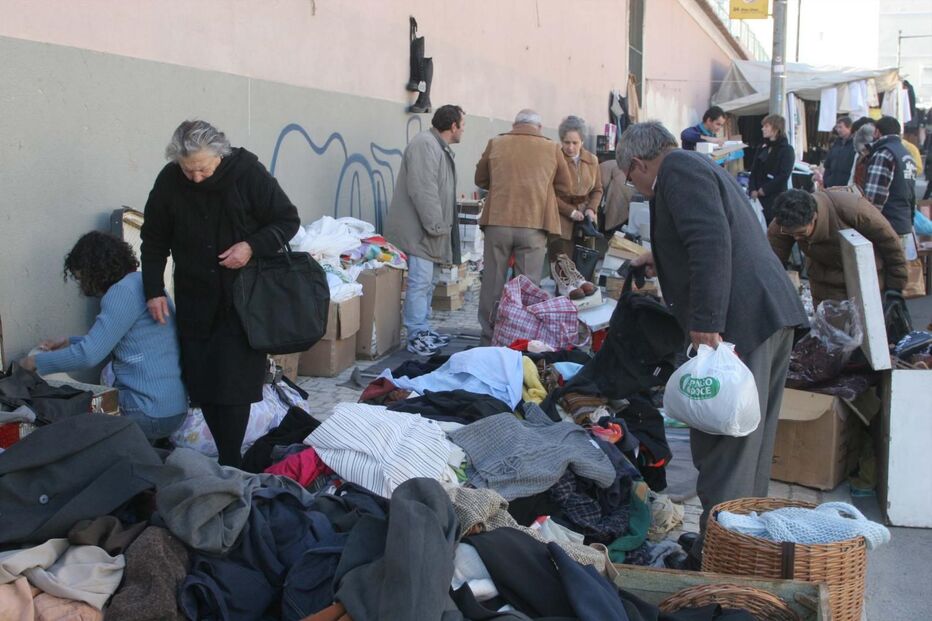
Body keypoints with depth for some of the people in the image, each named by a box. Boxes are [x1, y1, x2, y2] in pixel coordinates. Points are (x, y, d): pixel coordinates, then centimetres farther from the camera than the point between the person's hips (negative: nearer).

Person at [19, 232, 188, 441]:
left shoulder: (124, 291, -14)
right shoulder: (139, 283, 17)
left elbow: (89, 355, -17)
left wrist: (35, 362, -4)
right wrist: (69, 343, 23)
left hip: (149, 412, -9)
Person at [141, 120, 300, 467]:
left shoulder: (247, 172, -12)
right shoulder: (169, 182, -4)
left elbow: (288, 221, -4)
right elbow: (154, 242, 8)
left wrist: (252, 246, -19)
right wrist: (154, 290, 0)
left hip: (242, 299, -3)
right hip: (195, 302, 4)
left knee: (234, 385, -8)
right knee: (202, 385, 4)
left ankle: (230, 464, 2)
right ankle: (228, 460, 17)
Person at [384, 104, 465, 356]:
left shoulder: (440, 147, 19)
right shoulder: (425, 144, -16)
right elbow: (422, 190, -24)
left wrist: (441, 226, 20)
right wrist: (435, 226, -21)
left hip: (432, 229, 11)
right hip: (418, 229, -11)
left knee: (428, 281, 14)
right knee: (420, 281, -10)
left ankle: (422, 331, 22)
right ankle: (416, 336, -7)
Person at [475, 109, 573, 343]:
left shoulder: (495, 143, 6)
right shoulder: (552, 148, 3)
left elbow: (480, 180, 16)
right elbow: (566, 187, 11)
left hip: (498, 223, 1)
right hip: (534, 226, -1)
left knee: (492, 283, 9)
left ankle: (488, 339, 15)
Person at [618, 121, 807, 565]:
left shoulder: (677, 168, -6)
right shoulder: (699, 167, 24)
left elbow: (712, 241, -21)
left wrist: (706, 325, -25)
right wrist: (665, 262, 47)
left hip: (742, 322, -10)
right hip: (772, 315, 11)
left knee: (722, 448, -5)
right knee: (749, 441, 18)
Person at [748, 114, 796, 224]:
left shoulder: (787, 150, -3)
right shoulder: (762, 148, 16)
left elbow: (783, 176, -13)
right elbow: (754, 171, 11)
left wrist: (764, 190, -14)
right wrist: (753, 189, -5)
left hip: (776, 198, -5)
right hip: (758, 196, 5)